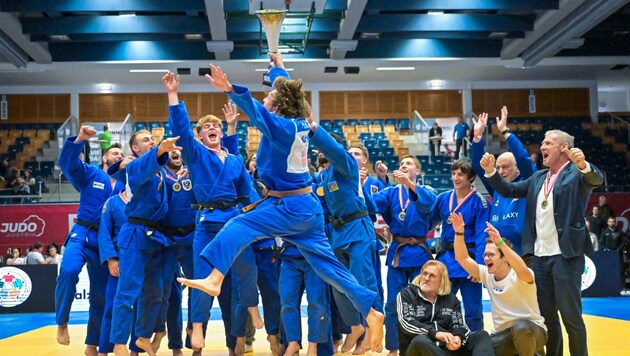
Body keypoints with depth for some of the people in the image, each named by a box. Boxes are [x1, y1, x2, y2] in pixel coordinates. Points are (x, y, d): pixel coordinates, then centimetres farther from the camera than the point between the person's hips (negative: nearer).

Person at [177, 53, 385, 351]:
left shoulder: (282, 127, -17)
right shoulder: (299, 122, 6)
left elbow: (256, 110, -35)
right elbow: (286, 89, 23)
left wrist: (230, 90, -49)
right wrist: (278, 64, 39)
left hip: (290, 208, -9)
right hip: (306, 206, 9)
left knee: (238, 227, -17)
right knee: (327, 264, 13)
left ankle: (214, 280, -30)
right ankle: (370, 312, 15)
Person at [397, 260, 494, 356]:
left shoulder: (451, 299, 18)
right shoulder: (406, 294, 7)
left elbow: (458, 325, 5)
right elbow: (407, 323, -10)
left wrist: (458, 337, -21)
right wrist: (435, 333, -25)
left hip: (447, 347, 4)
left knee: (481, 335, -18)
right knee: (421, 340, -38)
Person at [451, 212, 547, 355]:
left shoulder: (519, 277, -17)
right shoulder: (487, 275, 1)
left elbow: (522, 269, -41)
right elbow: (462, 258, -5)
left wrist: (499, 242, -51)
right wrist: (459, 233, -21)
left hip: (531, 331, -6)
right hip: (502, 334, 6)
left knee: (520, 327, -39)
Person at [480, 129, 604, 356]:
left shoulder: (576, 173, -6)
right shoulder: (538, 178, 14)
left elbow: (596, 180, -25)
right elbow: (509, 190, 17)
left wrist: (583, 165, -47)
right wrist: (490, 171, 0)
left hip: (566, 256, -7)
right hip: (540, 257, 7)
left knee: (571, 315, -3)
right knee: (546, 316, 13)